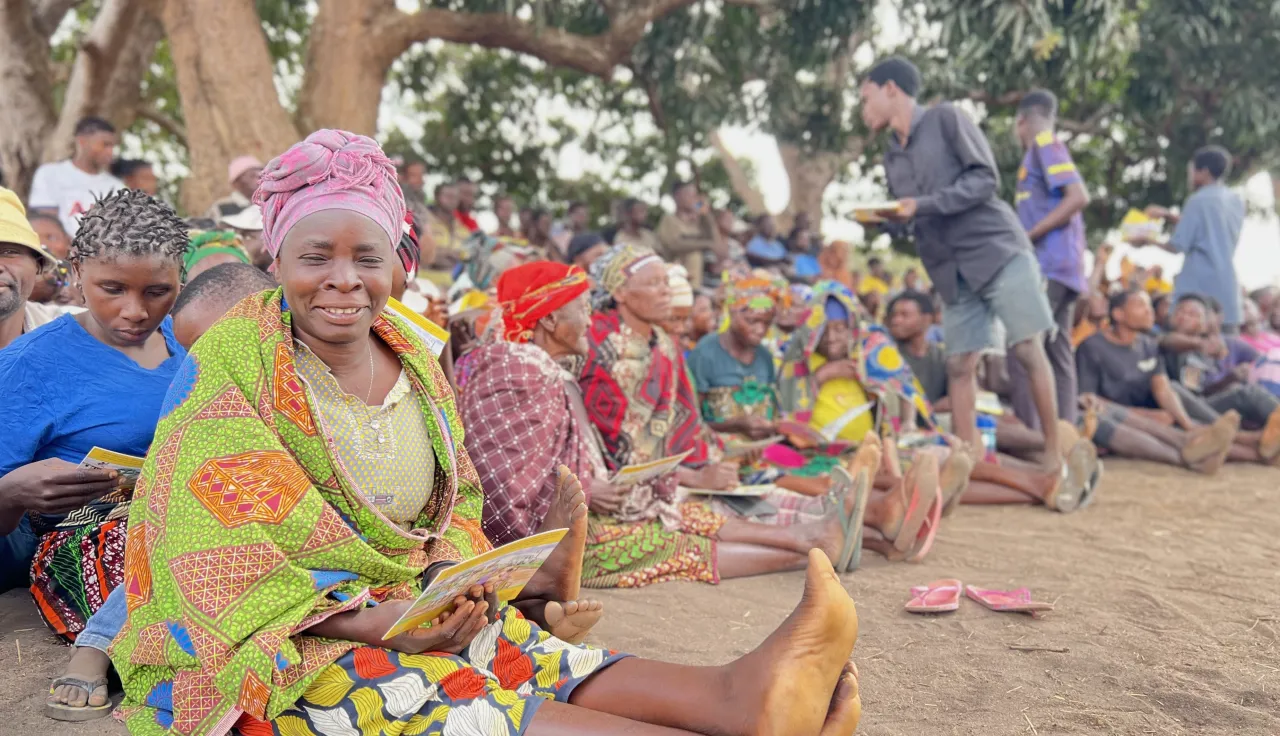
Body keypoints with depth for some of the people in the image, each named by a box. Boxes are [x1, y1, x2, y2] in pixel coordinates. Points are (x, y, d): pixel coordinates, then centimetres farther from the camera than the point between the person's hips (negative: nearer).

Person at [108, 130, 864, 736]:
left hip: (412, 611, 6)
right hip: (260, 640, -6)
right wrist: (378, 618, -25)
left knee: (544, 660, -22)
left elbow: (458, 499, 14)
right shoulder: (229, 365, -11)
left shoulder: (415, 360, 7)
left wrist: (450, 573, -10)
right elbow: (230, 559, -16)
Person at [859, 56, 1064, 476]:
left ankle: (1054, 451, 3)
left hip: (997, 250, -6)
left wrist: (923, 205, -16)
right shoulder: (892, 159, 17)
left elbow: (985, 180, -9)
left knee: (1028, 351, -6)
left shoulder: (945, 118, -1)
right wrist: (890, 220, -2)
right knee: (960, 365, 0)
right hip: (953, 272, 6)